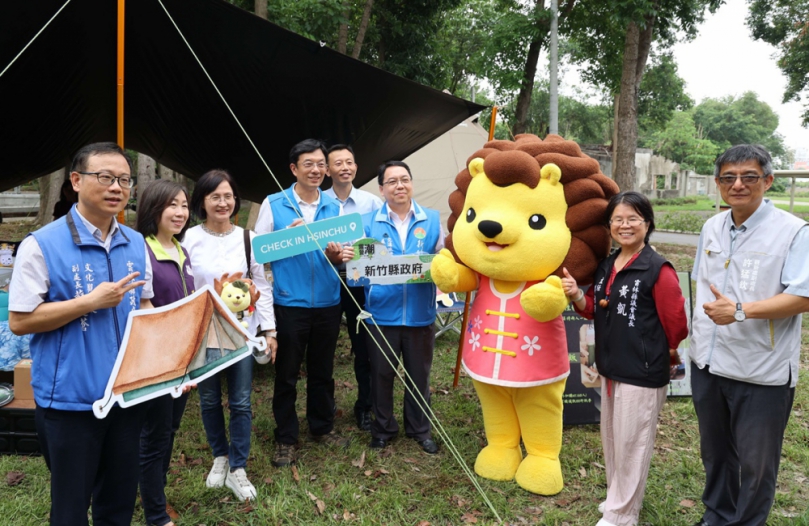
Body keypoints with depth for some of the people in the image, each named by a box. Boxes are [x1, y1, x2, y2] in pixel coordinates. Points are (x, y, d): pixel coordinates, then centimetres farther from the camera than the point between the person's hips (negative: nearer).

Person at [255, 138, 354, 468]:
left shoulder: (334, 207, 8)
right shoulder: (273, 204, -2)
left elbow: (343, 249, 9)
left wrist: (337, 255, -13)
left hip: (327, 302, 3)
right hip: (290, 303, -3)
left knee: (322, 371, 15)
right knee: (287, 374, 7)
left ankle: (322, 428, 33)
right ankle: (285, 438, 21)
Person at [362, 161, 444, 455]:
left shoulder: (432, 220, 3)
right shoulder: (368, 222, 1)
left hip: (420, 314, 1)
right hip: (382, 313, 0)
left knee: (419, 375, 13)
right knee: (381, 375, 11)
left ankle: (419, 429, 32)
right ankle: (383, 428, 31)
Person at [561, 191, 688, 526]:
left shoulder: (658, 270, -17)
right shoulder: (605, 266, 6)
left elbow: (677, 323, -12)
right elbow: (595, 311, 14)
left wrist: (666, 354, 3)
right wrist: (577, 296, -6)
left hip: (643, 373, -7)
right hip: (610, 368, 8)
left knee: (631, 444, 6)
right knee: (612, 439, 20)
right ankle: (618, 499, 39)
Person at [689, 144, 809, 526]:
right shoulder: (711, 228, 6)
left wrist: (741, 311, -28)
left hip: (762, 372, -6)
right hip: (708, 363, 6)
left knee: (755, 463, 10)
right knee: (714, 451, 22)